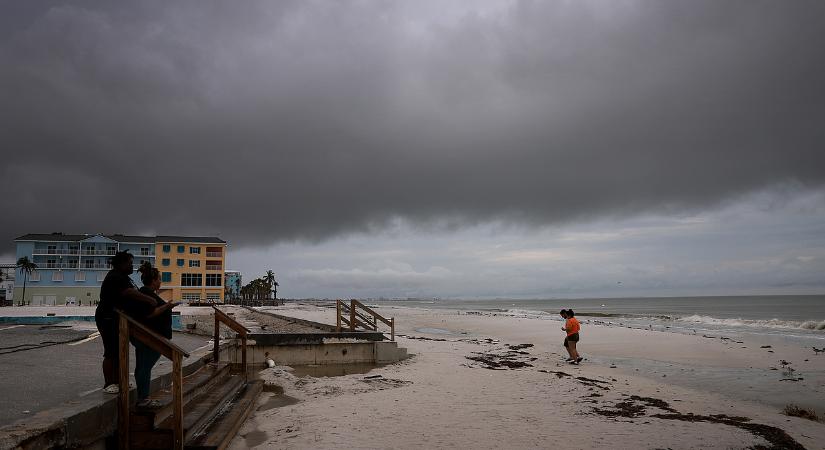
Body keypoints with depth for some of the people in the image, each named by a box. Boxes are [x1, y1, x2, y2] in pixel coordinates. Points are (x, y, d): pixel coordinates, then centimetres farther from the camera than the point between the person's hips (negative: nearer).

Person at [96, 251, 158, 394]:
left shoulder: (123, 277, 14)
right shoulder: (115, 278, -20)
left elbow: (134, 293, 16)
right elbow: (130, 293, -33)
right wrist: (149, 300, -35)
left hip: (119, 320, 10)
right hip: (108, 319, -10)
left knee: (119, 351, 13)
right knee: (111, 352, -5)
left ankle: (116, 381, 21)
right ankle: (108, 384, 3)